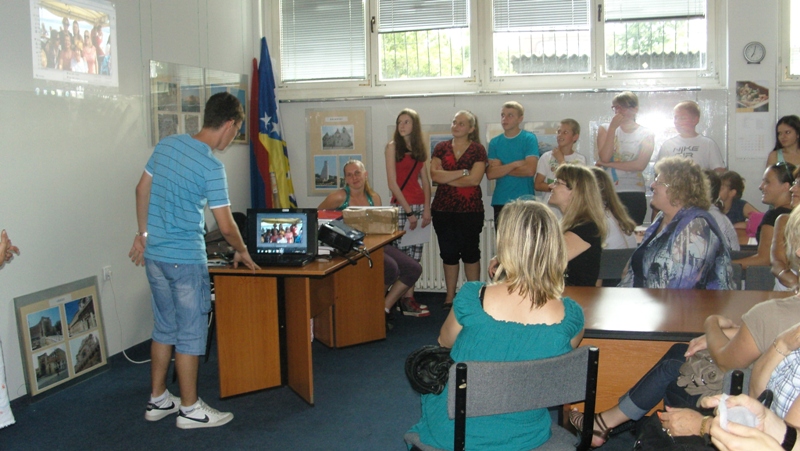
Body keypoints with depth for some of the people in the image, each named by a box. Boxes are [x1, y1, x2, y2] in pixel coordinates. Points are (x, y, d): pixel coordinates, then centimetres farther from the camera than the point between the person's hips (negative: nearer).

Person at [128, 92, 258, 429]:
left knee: (165, 327, 18)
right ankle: (190, 409, 15)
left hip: (154, 254, 8)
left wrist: (144, 234, 21)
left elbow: (142, 190, 12)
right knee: (190, 332, 4)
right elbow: (226, 226, -15)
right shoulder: (211, 166, -18)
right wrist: (242, 251, 4)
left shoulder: (167, 144, 4)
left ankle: (158, 400, 28)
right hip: (185, 259, -8)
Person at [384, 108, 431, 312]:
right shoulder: (393, 146, -1)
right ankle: (400, 299, 1)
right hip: (400, 205, -5)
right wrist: (409, 211, -10)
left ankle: (409, 296, 9)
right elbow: (392, 183, -7)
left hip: (419, 205, 5)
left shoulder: (420, 148, 13)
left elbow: (425, 181, 11)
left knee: (415, 255, 3)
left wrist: (427, 209, -1)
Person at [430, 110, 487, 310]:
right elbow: (434, 175, -6)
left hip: (470, 210, -3)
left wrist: (446, 178, -9)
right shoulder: (441, 148, 7)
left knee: (470, 252, 7)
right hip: (443, 209, 3)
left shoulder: (478, 150, -1)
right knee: (448, 253, 10)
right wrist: (462, 172, -12)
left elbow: (474, 179, -14)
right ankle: (450, 297, 20)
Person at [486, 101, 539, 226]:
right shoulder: (494, 142, 9)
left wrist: (501, 169, -5)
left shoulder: (529, 139, -1)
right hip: (500, 201, 3)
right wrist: (515, 164, -11)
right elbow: (490, 174, -2)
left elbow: (530, 170, -13)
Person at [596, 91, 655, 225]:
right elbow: (604, 157, -9)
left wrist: (609, 164, -8)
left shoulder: (646, 134, 5)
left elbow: (640, 165, -9)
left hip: (634, 194, -1)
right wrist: (613, 127, -9)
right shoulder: (605, 129, 8)